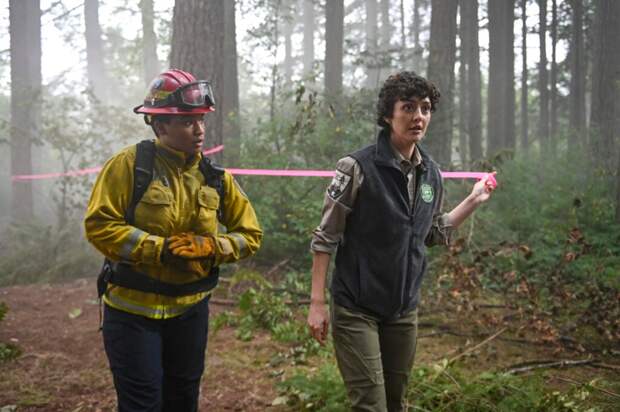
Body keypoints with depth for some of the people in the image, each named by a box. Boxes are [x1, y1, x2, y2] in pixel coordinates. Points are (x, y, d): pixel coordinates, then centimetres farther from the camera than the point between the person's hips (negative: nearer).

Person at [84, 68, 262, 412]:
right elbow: (99, 225, -18)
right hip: (133, 310, -4)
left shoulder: (216, 177, 1)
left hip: (190, 309, 5)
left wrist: (210, 246, -15)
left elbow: (250, 235, 4)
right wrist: (160, 249, -25)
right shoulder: (129, 164, -12)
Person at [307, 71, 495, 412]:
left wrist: (474, 200, 12)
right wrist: (317, 303, -14)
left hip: (404, 312, 6)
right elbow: (325, 238, -12)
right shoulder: (358, 168, -15)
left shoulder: (431, 173, 4)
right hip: (356, 309, -6)